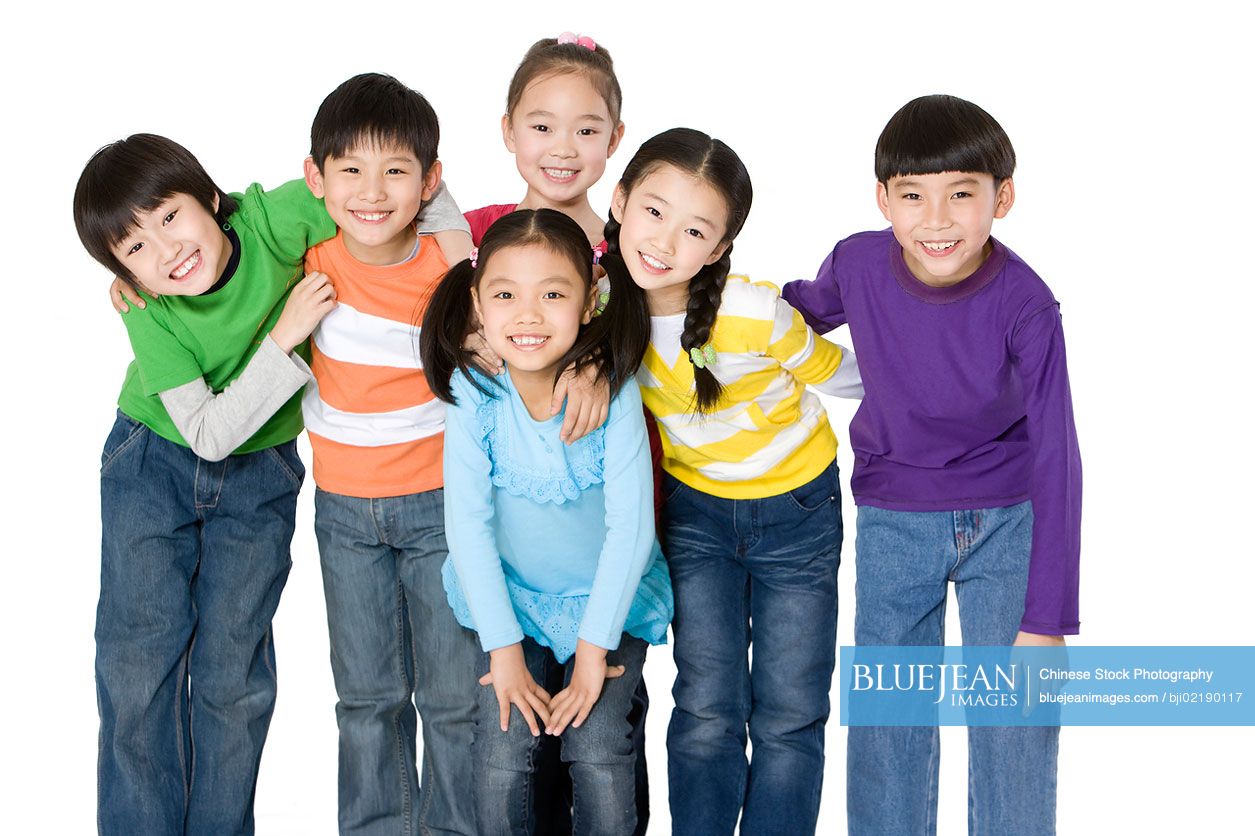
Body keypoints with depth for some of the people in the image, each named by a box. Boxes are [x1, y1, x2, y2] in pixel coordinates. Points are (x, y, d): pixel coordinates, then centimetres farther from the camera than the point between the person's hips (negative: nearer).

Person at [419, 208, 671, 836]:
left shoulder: (613, 390, -21)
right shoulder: (475, 394, -18)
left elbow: (630, 526, -17)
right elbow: (467, 525, -13)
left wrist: (595, 646, -15)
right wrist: (503, 647, -13)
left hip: (611, 596, -1)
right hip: (511, 595, 1)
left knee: (598, 749, -15)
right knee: (501, 755, -11)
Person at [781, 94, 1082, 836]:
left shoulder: (1025, 307, -24)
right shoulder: (859, 265, -16)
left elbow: (1055, 461, -20)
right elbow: (802, 312, 10)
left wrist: (1047, 621, -20)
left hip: (1007, 520, -2)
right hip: (893, 520, 2)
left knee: (1017, 730, 0)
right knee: (888, 726, 9)